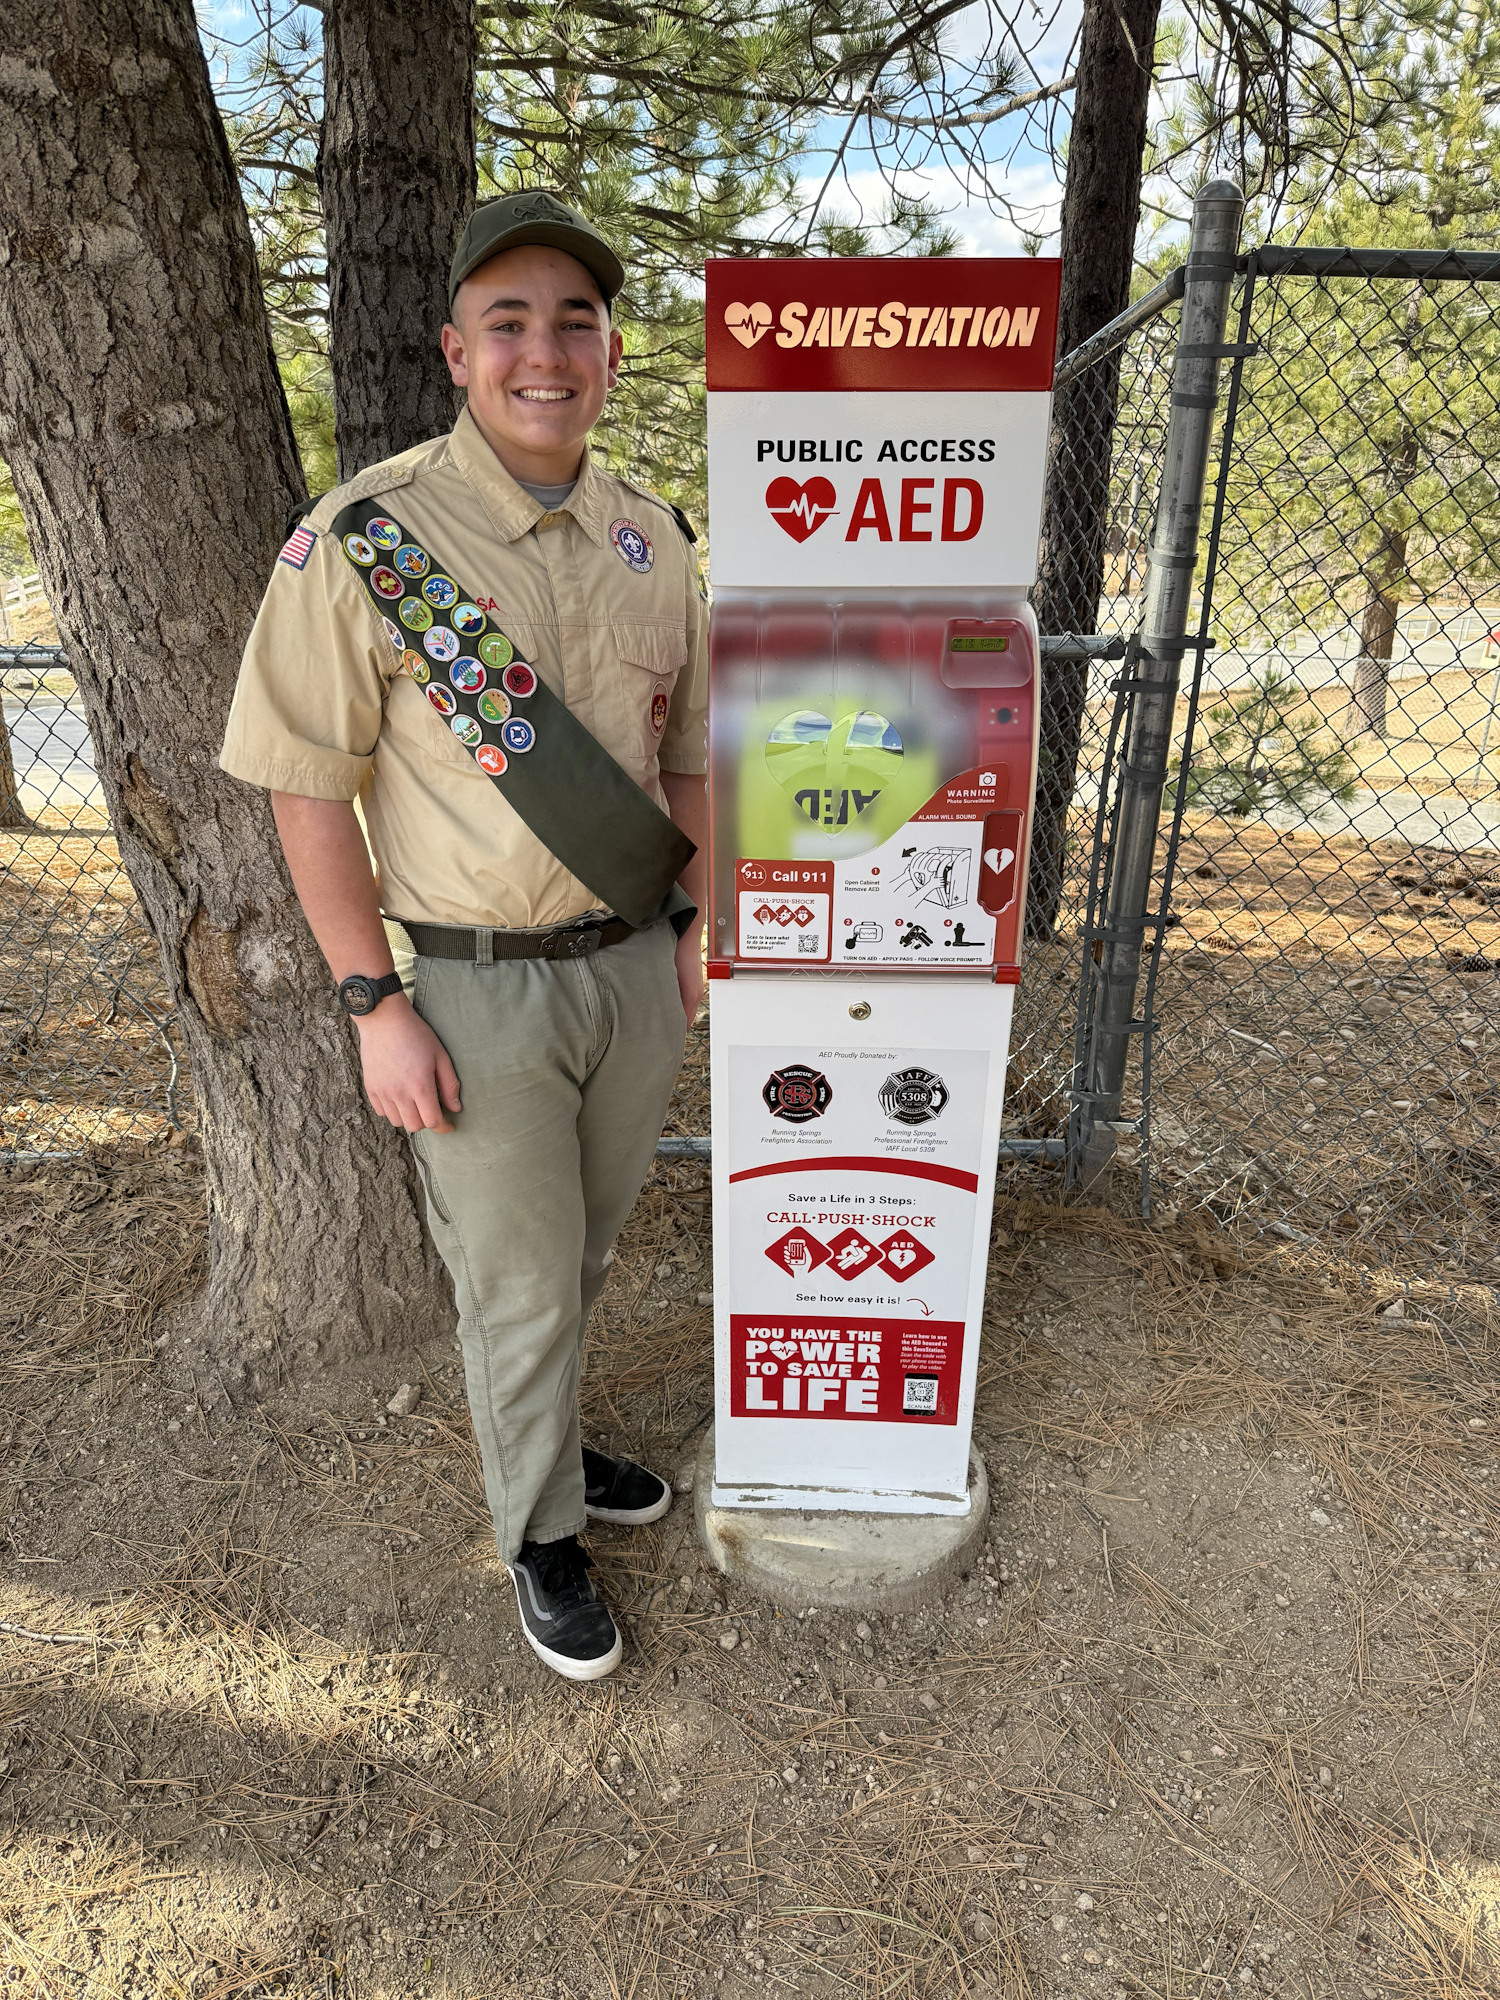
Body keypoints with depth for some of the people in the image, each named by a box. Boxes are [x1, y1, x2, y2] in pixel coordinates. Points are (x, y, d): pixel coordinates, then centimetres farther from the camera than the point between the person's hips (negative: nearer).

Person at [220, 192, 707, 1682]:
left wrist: (696, 922, 9)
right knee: (515, 1282, 10)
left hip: (634, 963, 5)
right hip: (473, 988, -4)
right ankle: (539, 1531, 37)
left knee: (586, 1243, 22)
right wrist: (374, 1005, -13)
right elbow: (309, 790, -11)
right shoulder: (361, 542, -12)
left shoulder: (653, 538, 4)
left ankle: (539, 1435, 50)